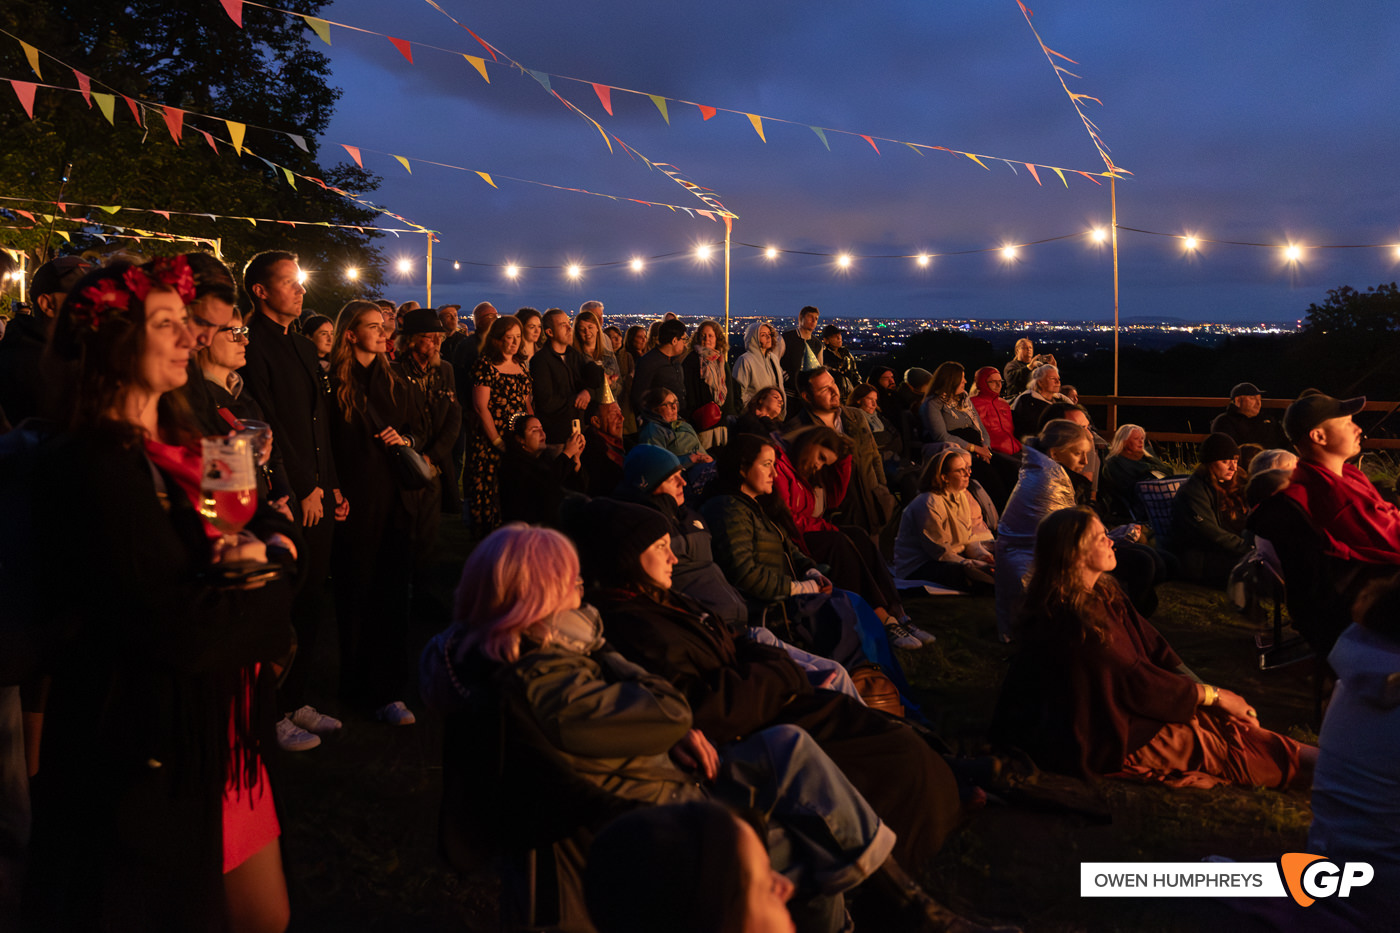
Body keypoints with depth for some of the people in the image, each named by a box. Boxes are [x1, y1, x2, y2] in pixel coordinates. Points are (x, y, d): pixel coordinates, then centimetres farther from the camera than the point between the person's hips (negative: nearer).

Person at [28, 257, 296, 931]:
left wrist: (270, 546, -13)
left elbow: (271, 524, 10)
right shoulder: (97, 465, -20)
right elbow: (177, 629, -25)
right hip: (155, 757, -8)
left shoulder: (178, 444, 9)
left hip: (222, 733, 8)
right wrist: (256, 577, -8)